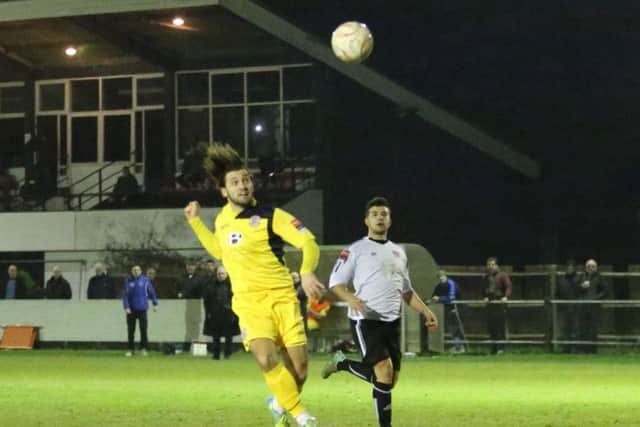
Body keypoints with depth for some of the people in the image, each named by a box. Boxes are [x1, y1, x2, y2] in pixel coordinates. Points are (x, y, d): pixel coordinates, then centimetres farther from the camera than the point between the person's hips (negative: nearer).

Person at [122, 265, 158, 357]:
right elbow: (125, 295, -1)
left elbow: (152, 291, 10)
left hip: (142, 309, -1)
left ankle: (143, 348, 9)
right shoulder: (128, 281, 2)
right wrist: (126, 307, -11)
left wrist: (155, 304, 10)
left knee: (143, 329, -2)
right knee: (130, 330, 4)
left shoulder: (145, 280, 2)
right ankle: (130, 349, 11)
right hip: (131, 309, 1)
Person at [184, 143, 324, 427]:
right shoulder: (222, 220, 8)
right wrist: (195, 221, 23)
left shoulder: (271, 216, -8)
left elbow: (309, 243, -15)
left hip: (282, 298, -2)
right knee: (266, 358, -25)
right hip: (249, 302, 2)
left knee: (298, 369, -5)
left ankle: (280, 404, 29)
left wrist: (306, 273, -33)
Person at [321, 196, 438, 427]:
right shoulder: (356, 250, 0)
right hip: (365, 320, -6)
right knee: (384, 372, -18)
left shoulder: (398, 252, 17)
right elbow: (335, 283, -4)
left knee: (389, 379, 6)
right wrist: (351, 298, -23)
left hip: (392, 321, 6)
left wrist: (426, 311, 11)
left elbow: (406, 291, 24)